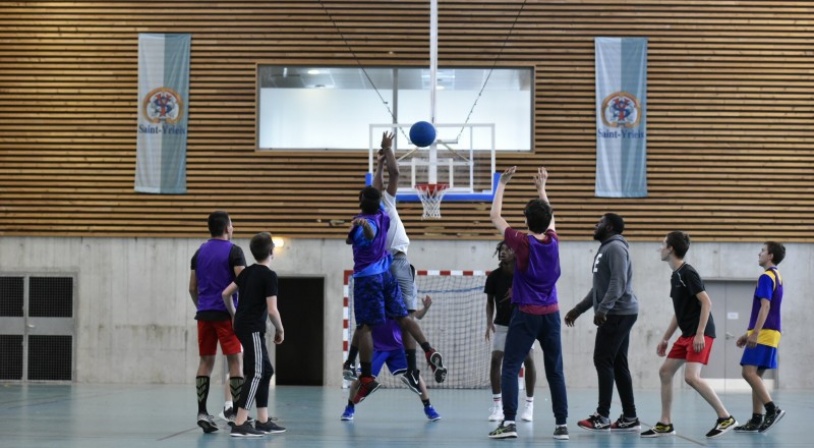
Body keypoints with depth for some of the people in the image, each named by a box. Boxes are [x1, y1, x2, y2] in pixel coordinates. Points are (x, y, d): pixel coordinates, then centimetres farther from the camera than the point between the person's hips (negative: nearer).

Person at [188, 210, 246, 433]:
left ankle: (202, 412, 2)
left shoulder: (200, 252, 12)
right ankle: (238, 410, -3)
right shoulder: (233, 251, -5)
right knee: (235, 360, 0)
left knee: (206, 361, 7)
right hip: (226, 313, -5)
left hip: (204, 314, 5)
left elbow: (192, 288, 13)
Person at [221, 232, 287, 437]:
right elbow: (272, 310, -17)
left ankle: (263, 421, 17)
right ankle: (240, 424, -17)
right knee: (255, 374, -10)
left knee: (266, 370, 15)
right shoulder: (269, 275, -12)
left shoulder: (247, 272, 12)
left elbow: (226, 293, 15)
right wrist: (280, 330, -1)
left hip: (242, 326, 9)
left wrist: (234, 315, 27)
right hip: (253, 328, -9)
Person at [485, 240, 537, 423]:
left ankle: (529, 404, 6)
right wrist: (489, 322, -8)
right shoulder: (494, 276, -6)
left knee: (528, 360, -8)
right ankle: (497, 404, -2)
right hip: (502, 325, 1)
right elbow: (490, 301, 4)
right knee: (495, 359, -11)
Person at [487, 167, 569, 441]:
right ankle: (562, 425, 6)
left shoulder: (523, 243, -10)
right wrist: (542, 188, 33)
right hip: (551, 314, 4)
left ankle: (509, 422, -14)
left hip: (526, 314, -4)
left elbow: (495, 216, 1)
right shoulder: (553, 241, 1)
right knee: (555, 371, 7)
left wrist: (502, 185, 9)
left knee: (510, 368, -3)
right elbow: (550, 217, 24)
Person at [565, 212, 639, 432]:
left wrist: (603, 308, -30)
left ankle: (602, 416, -10)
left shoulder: (616, 248, -10)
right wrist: (578, 309, 29)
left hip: (618, 314, -10)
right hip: (616, 315, 10)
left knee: (603, 361, -10)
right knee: (618, 365, 7)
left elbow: (618, 282, -22)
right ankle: (629, 418, 8)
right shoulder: (605, 249, 22)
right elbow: (599, 288, 29)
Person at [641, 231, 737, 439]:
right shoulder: (675, 275, 14)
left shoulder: (688, 273, -13)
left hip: (700, 334, -10)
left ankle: (725, 417, -10)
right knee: (665, 371, 8)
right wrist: (665, 339, 23)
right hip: (687, 334, 10)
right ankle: (665, 424, 13)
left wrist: (700, 334, -24)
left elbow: (706, 302, -19)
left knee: (691, 377, -19)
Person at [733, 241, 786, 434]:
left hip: (764, 333, -10)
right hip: (769, 333, 10)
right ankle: (756, 420, 6)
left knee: (749, 372, -15)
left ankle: (773, 409, -19)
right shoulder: (777, 278, 20)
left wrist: (755, 333, -24)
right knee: (755, 375, 8)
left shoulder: (766, 277, -10)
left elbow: (765, 306, -20)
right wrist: (749, 333, 26)